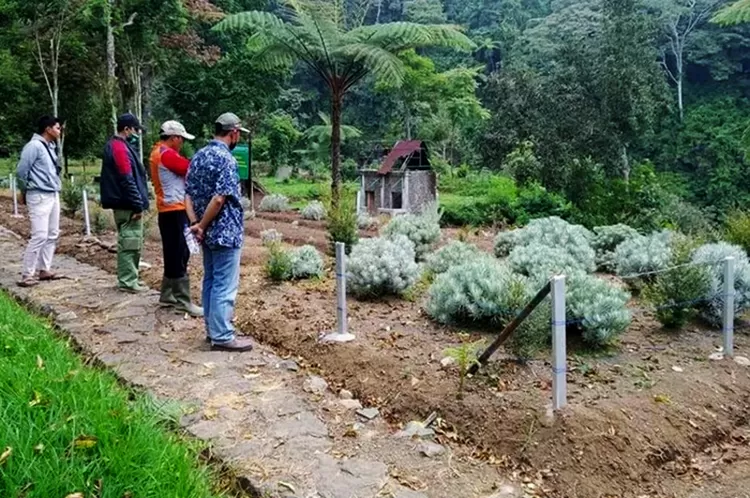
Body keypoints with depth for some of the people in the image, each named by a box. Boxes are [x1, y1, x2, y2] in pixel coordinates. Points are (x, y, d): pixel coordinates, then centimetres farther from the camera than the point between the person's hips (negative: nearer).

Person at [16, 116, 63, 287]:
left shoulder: (50, 147, 13)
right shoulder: (34, 146, -13)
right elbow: (21, 171, -12)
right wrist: (25, 192, 1)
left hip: (53, 195, 9)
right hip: (40, 197, -9)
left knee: (52, 235, 11)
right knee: (40, 236, -11)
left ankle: (45, 269, 20)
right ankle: (27, 275, -4)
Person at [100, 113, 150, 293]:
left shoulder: (115, 145, 17)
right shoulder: (120, 148, -15)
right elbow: (127, 180, -21)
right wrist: (138, 205, -20)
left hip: (123, 204, 11)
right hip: (128, 205, -11)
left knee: (128, 243, 15)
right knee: (130, 243, -6)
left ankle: (128, 278, 23)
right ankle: (128, 282, -1)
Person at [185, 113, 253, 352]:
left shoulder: (199, 156, 10)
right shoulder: (226, 159, -17)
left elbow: (189, 195, 8)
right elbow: (219, 200, -23)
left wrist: (195, 223, 0)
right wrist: (202, 225, -12)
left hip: (209, 232, 9)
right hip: (225, 232, -9)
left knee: (210, 281, 15)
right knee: (225, 285, -3)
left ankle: (213, 329, 25)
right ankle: (222, 336, 3)